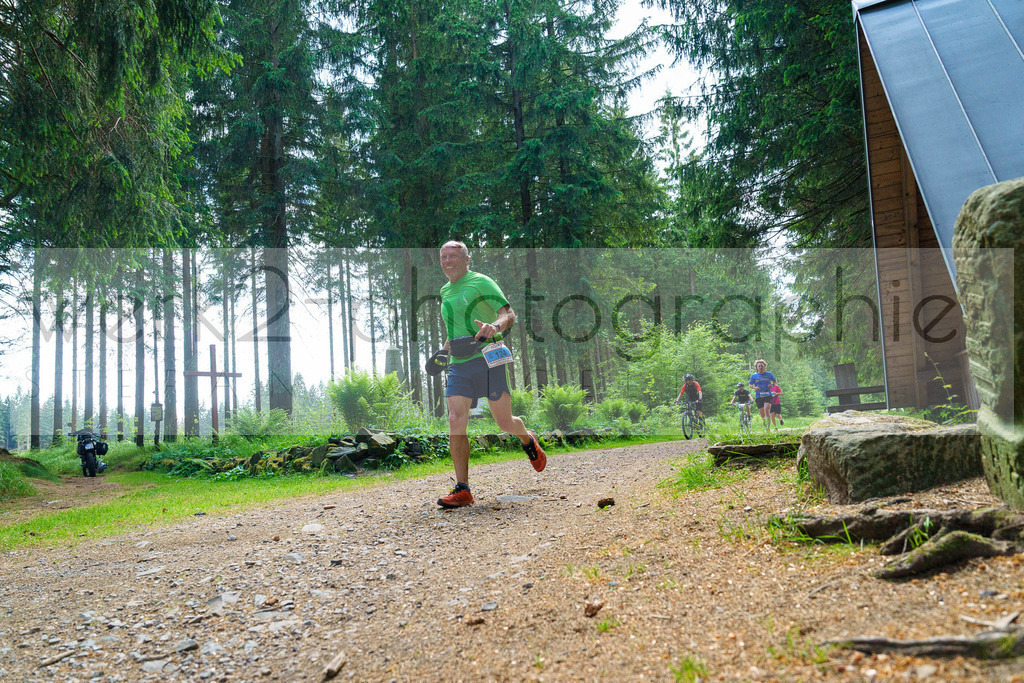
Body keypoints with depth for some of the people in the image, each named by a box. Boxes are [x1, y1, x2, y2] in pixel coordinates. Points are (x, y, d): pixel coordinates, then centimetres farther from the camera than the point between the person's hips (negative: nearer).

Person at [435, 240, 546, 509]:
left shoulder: (481, 282, -3)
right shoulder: (445, 291, 17)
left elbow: (509, 313, -10)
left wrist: (494, 326, -31)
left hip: (488, 358, -5)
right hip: (458, 365, 5)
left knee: (504, 422, 1)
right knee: (455, 421, -11)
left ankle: (528, 440, 38)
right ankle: (462, 489, -6)